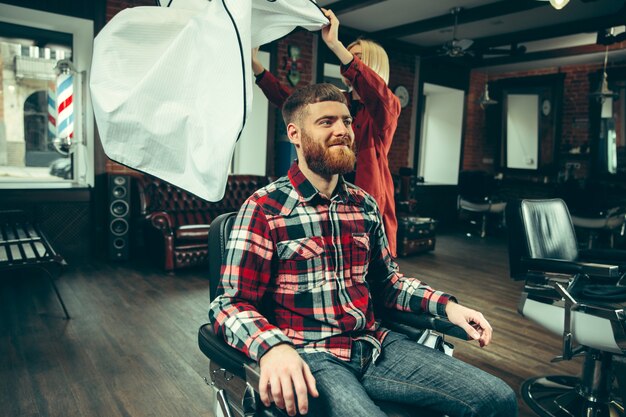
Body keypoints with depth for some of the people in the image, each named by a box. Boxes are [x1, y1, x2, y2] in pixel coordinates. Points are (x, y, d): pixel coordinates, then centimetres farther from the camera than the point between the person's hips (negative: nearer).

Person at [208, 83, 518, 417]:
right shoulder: (264, 208, -9)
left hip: (374, 344, 6)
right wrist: (272, 347, -33)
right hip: (310, 355, -5)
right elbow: (231, 302, -12)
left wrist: (446, 305, 4)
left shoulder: (365, 205, 10)